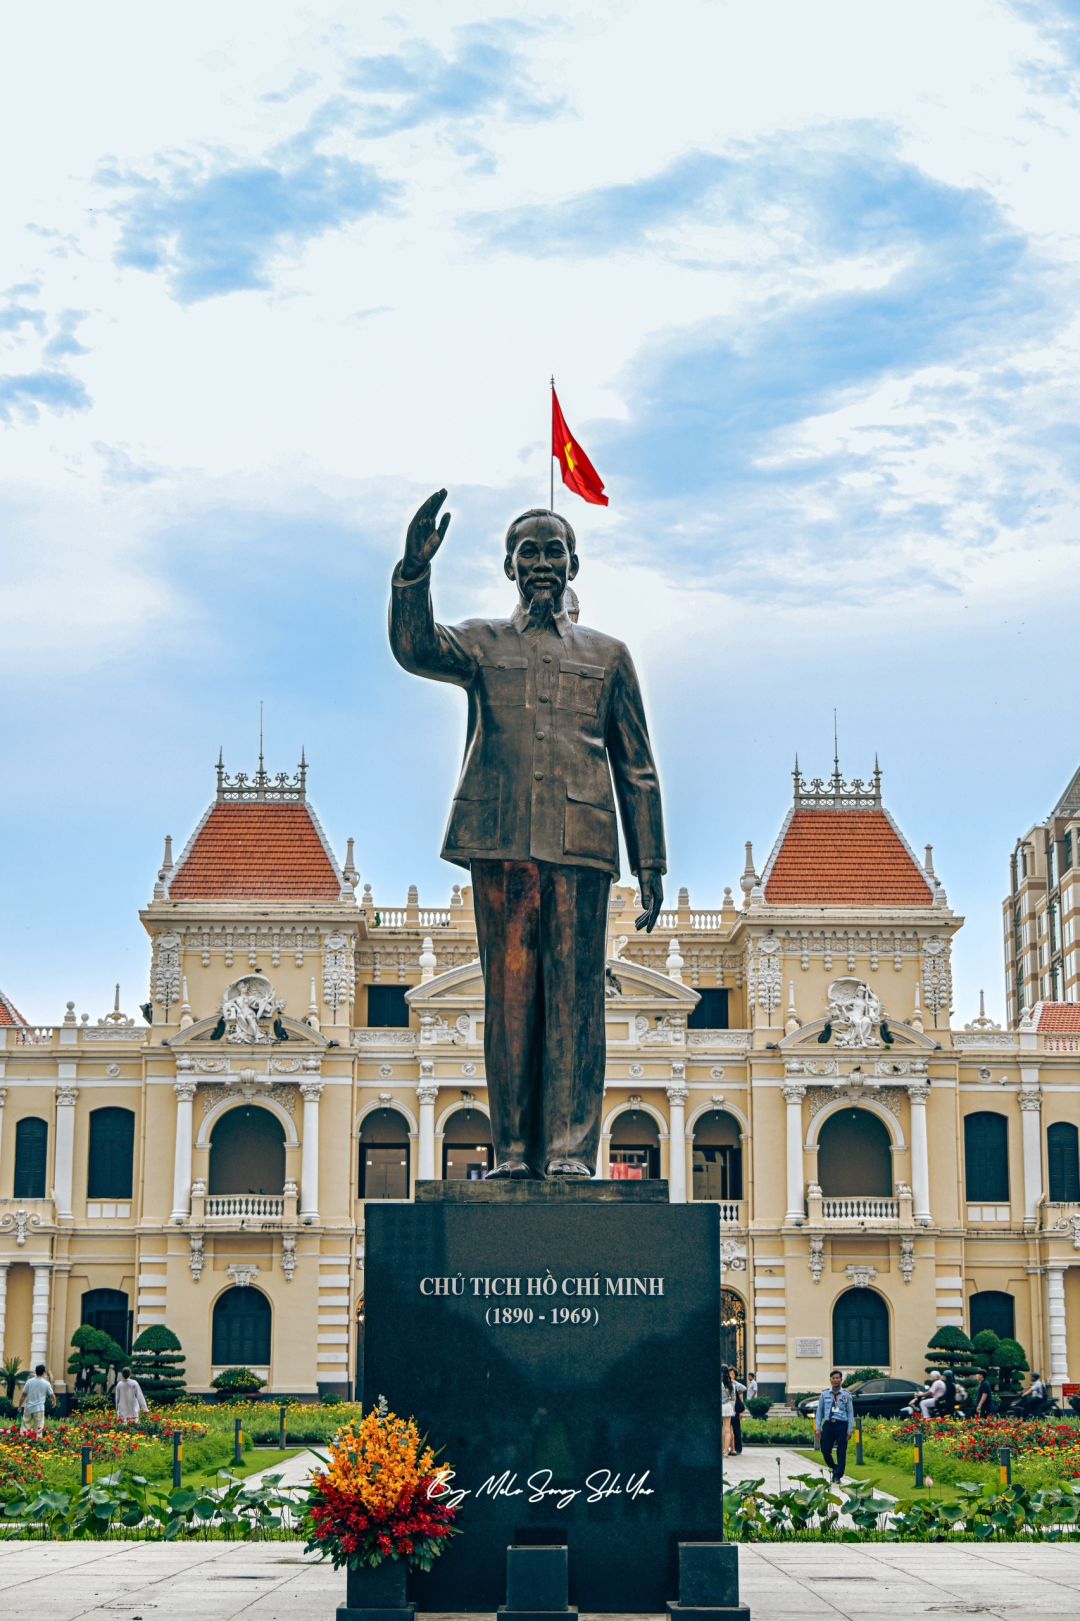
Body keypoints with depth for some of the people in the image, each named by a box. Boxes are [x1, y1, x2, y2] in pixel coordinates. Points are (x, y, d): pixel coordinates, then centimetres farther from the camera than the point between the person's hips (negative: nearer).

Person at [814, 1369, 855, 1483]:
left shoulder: (846, 1395, 4)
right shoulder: (824, 1394, 8)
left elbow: (850, 1413, 5)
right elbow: (819, 1411, 12)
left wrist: (850, 1430, -2)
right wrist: (818, 1428, 5)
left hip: (842, 1425, -1)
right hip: (828, 1424, 2)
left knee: (841, 1452, -1)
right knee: (825, 1450, 0)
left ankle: (837, 1476, 7)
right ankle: (833, 1467, 28)